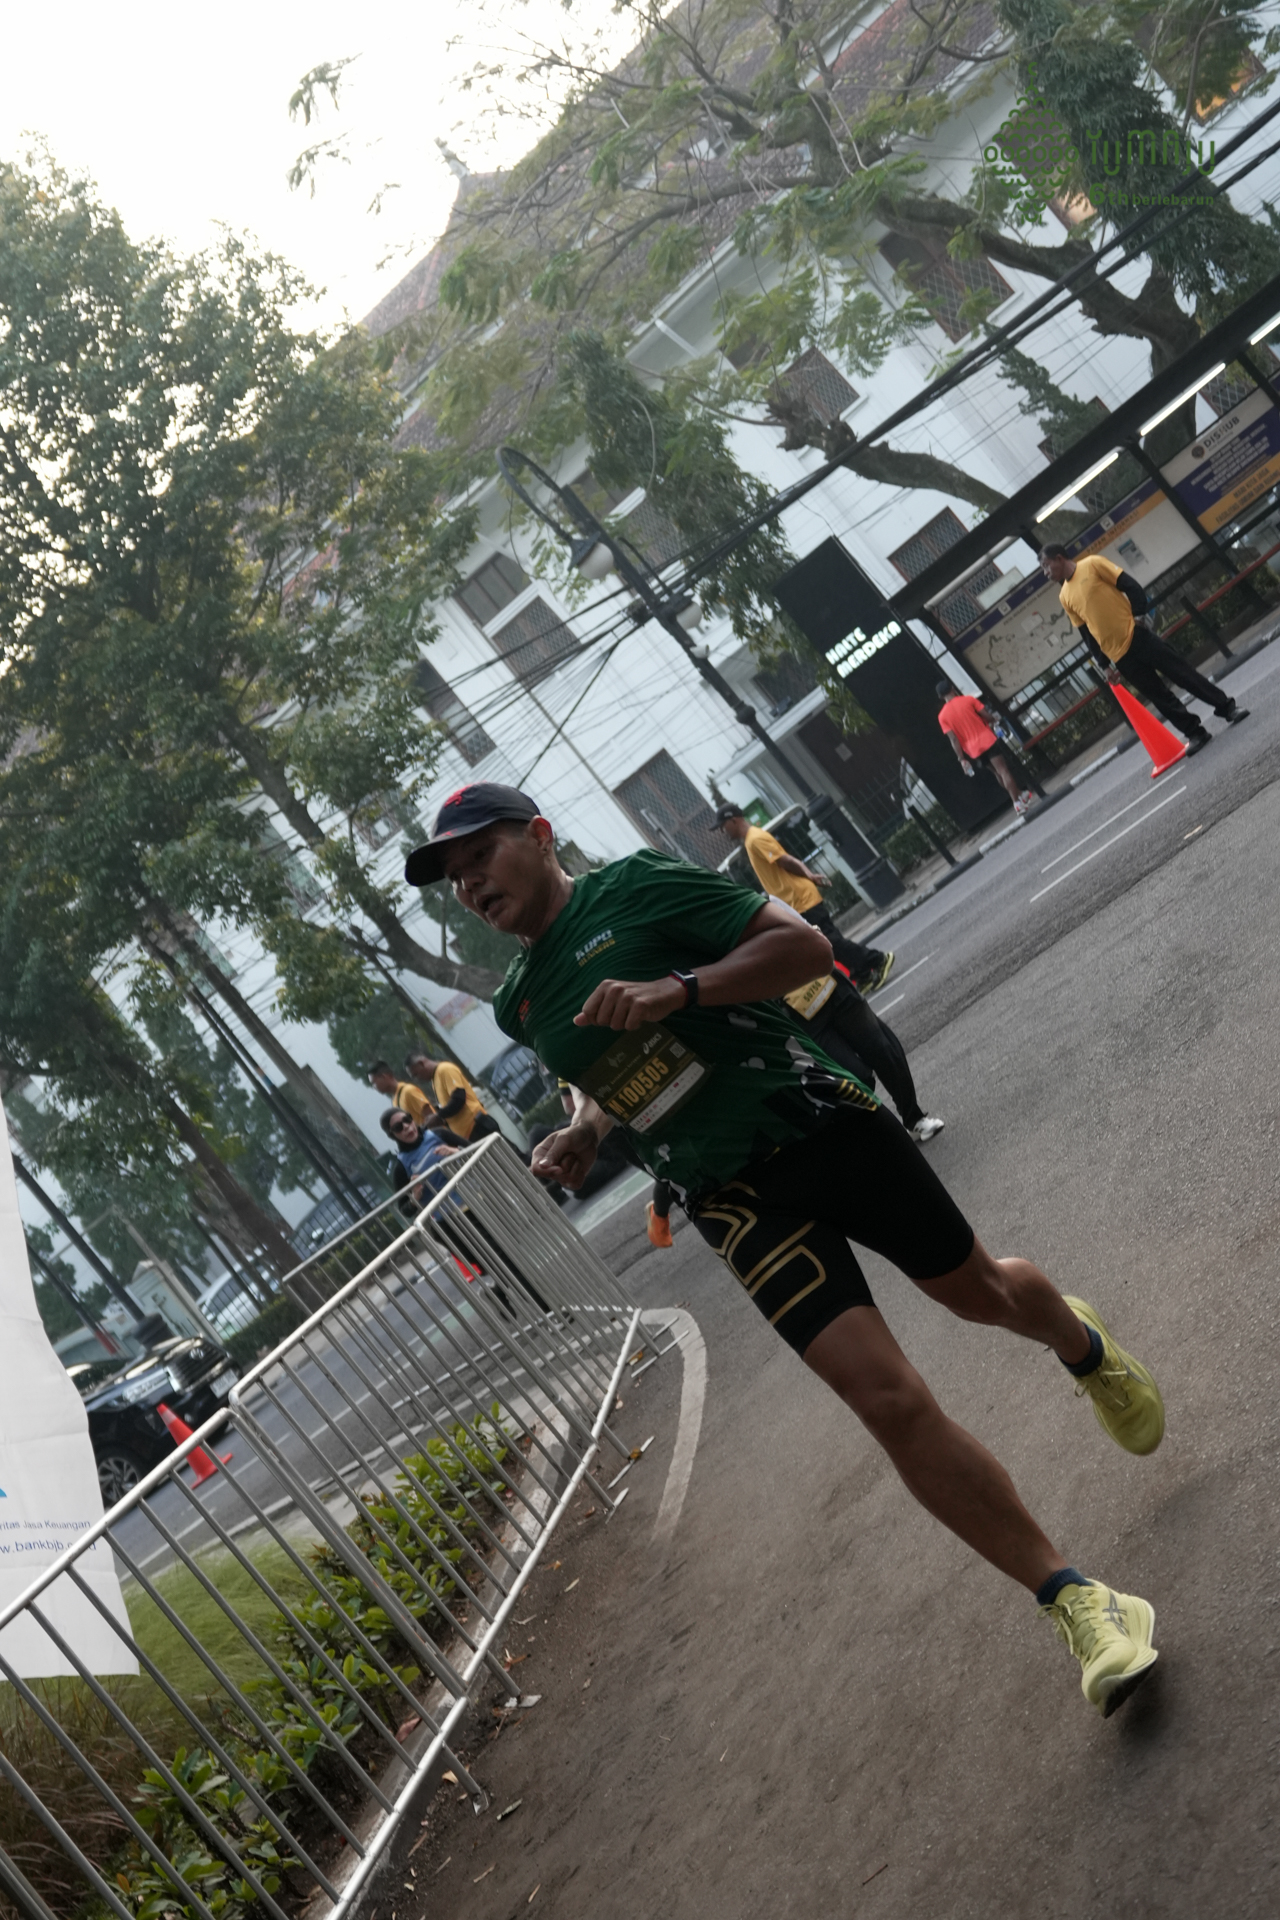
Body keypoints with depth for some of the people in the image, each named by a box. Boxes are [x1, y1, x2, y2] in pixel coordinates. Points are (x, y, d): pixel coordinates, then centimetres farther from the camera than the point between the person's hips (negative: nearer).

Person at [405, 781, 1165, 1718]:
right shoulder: (519, 1006, 10)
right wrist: (585, 1132, 7)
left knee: (979, 1291, 15)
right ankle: (1081, 1602, -4)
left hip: (818, 1118, -2)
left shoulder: (638, 886, -6)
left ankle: (1083, 1342, 54)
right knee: (892, 1401, -12)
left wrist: (675, 990, -23)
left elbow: (805, 944, -12)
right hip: (737, 1204, 3)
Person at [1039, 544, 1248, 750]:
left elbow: (1131, 586, -4)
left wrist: (1138, 615, -14)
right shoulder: (1065, 597, 10)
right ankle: (1196, 733, 13)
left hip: (1137, 636, -4)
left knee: (1182, 673, -1)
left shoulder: (1092, 564, -2)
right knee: (1159, 697, 4)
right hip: (1119, 655, 4)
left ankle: (1227, 708, 9)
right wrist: (1104, 664, 10)